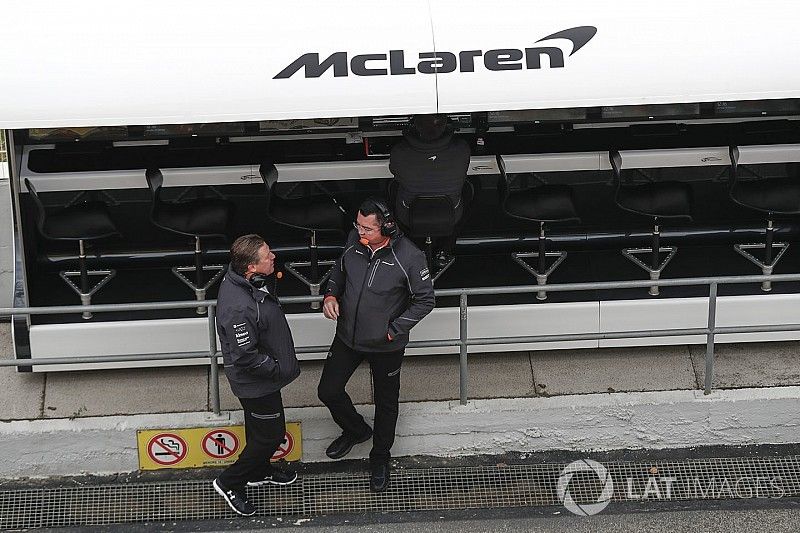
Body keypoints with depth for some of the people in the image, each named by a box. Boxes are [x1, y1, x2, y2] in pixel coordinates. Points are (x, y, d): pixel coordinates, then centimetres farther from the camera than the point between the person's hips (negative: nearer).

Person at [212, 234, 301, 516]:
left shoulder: (240, 279, -8)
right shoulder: (239, 308, -39)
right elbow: (245, 356, -31)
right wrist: (280, 370, -18)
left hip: (262, 377, 9)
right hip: (256, 383, -9)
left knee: (260, 429, 28)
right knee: (270, 434, 8)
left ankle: (260, 472, 50)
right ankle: (229, 482, 25)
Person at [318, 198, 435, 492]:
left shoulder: (409, 257, -26)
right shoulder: (354, 241, -12)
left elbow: (425, 300, -14)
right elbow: (339, 268, 9)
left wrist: (394, 330, -17)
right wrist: (331, 294, -9)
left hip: (386, 346, -4)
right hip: (348, 336, 4)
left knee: (386, 403, 16)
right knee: (328, 392, 14)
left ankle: (380, 457, 41)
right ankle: (356, 430, 45)